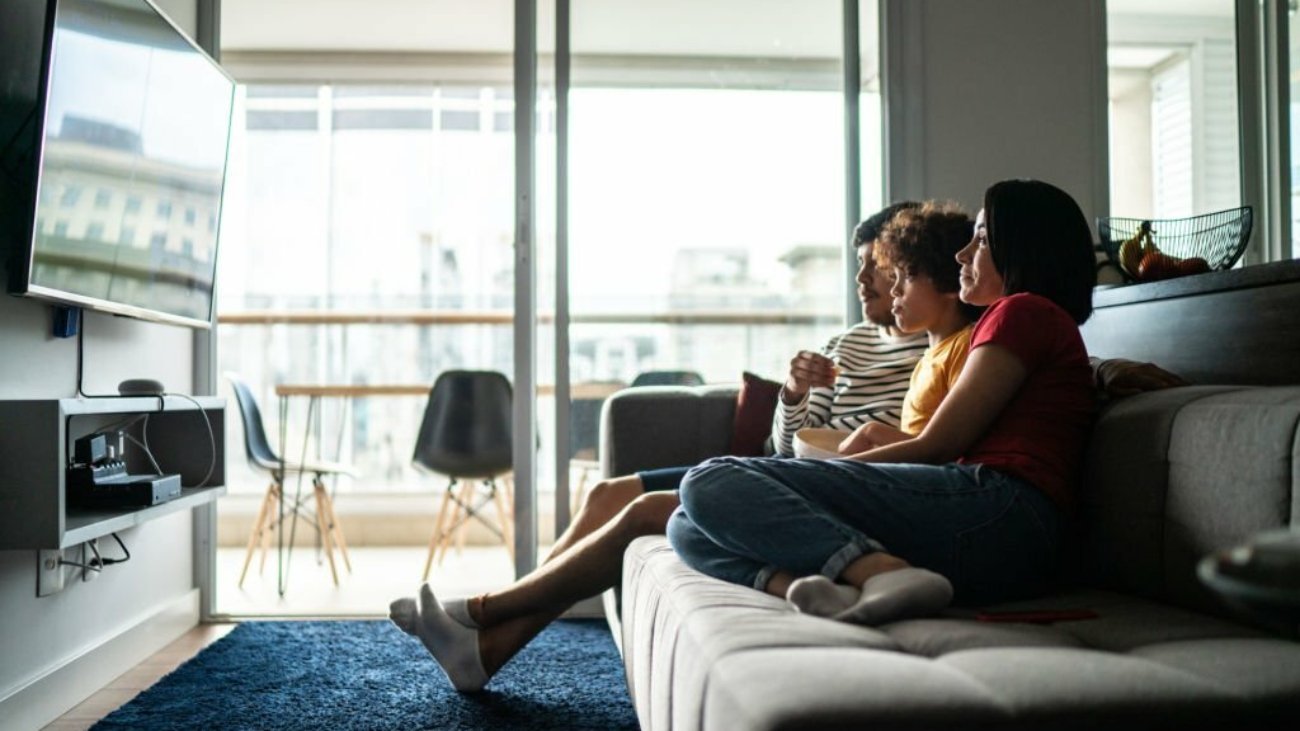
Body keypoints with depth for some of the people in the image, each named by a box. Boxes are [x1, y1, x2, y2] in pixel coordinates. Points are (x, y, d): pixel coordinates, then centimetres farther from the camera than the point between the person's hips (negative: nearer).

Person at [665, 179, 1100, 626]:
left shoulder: (1025, 311, 6)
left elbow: (936, 446, -3)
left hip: (995, 509, -10)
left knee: (712, 482, -19)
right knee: (688, 528, 1)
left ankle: (885, 571, -31)